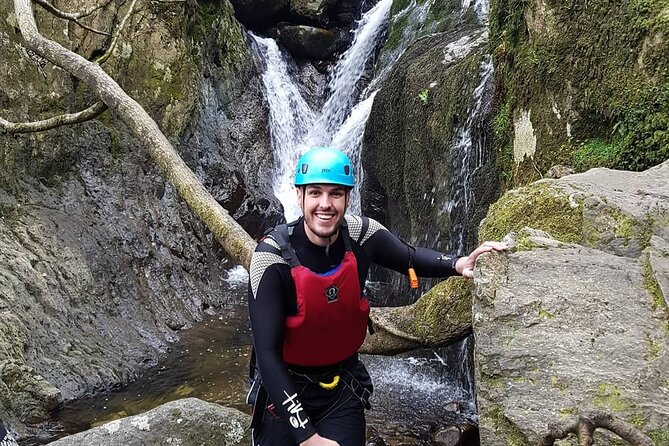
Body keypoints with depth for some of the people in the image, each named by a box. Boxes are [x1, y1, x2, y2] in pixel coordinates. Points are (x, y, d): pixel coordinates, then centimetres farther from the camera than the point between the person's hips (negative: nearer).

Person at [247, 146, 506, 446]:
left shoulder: (361, 235, -15)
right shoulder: (274, 254, -25)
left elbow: (409, 258, 7)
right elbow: (267, 352, -26)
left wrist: (458, 264, -14)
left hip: (343, 387, 3)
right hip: (284, 387, -2)